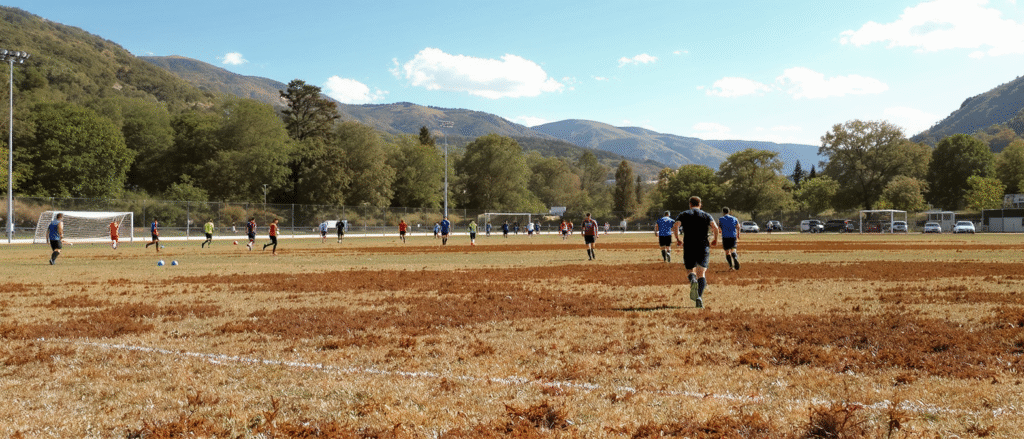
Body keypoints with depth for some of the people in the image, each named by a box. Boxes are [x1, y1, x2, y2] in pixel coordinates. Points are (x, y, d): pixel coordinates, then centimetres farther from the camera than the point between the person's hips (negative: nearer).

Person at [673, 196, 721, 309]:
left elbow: (675, 227, -7)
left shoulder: (684, 215, 10)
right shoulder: (706, 215, 10)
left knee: (691, 270, 15)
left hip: (688, 247, 0)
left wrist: (677, 239, 6)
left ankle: (693, 280, -22)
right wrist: (715, 239, 9)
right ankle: (699, 297, -19)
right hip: (703, 247, 0)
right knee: (701, 273, 0)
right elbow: (715, 227, -6)